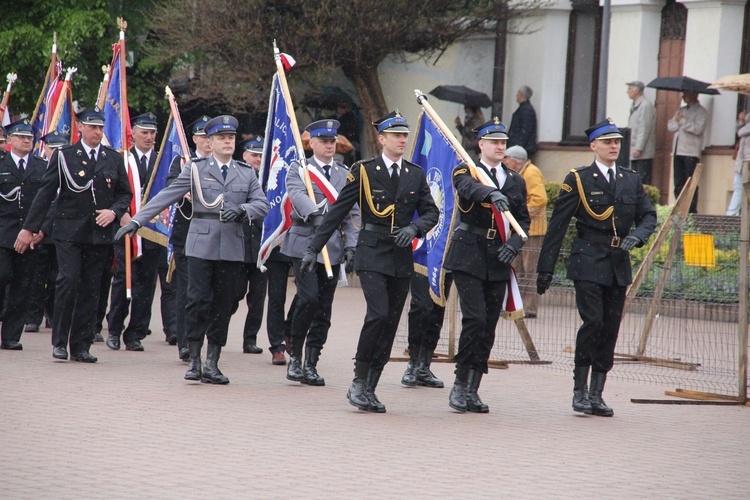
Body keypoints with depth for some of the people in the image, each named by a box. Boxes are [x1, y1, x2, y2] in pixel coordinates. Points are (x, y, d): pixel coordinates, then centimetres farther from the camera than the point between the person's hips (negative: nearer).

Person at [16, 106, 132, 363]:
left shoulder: (114, 159, 11)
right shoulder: (63, 156, 1)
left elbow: (125, 194, 15)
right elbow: (46, 193, 1)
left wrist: (114, 211, -6)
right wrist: (30, 228, -1)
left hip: (100, 234, 3)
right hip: (69, 231, -3)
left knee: (90, 291, 3)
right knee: (68, 281, -14)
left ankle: (81, 346, 8)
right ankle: (59, 342, -4)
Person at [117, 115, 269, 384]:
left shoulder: (246, 173, 13)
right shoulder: (196, 169, 6)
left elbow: (262, 204, 7)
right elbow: (166, 196, 4)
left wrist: (242, 210, -14)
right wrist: (137, 220, -2)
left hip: (232, 248, 2)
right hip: (201, 246, -2)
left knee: (223, 306, 3)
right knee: (198, 301, -7)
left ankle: (212, 363, 10)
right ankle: (194, 360, 1)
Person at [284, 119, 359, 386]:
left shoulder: (346, 175, 14)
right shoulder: (298, 170, 3)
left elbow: (353, 214, 13)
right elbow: (297, 194, -17)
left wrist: (351, 246, 3)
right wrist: (315, 213, -36)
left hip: (333, 247, 4)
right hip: (305, 242, -4)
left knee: (324, 308, 2)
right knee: (309, 298, -17)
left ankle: (311, 364, 9)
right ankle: (295, 356, -1)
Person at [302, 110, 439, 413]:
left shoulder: (416, 175, 11)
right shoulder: (363, 171, 0)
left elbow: (432, 212, 12)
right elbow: (337, 212, 0)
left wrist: (414, 228, -10)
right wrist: (314, 248, -2)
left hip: (402, 257, 4)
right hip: (372, 254, -4)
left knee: (390, 323, 2)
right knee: (378, 314, -20)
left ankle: (369, 389, 8)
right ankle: (359, 382, -9)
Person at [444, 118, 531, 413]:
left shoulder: (516, 182, 16)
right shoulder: (466, 172, 1)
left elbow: (524, 220, 15)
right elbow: (469, 187, -23)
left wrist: (514, 244, -6)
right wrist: (492, 194, -44)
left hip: (499, 261, 5)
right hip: (469, 257, -5)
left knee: (489, 327, 3)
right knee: (475, 319, -16)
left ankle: (473, 389, 10)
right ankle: (460, 384, -5)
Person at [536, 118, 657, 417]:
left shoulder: (631, 181, 12)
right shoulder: (578, 180, -1)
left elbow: (648, 215, 14)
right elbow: (557, 226, -2)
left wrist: (637, 235, -10)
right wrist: (546, 268, -5)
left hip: (618, 266, 5)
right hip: (588, 263, -4)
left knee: (610, 329, 3)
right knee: (593, 322, -14)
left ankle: (596, 395, 9)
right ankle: (580, 390, -4)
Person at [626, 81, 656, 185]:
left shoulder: (646, 105, -12)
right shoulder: (634, 106, 18)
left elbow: (645, 129, -17)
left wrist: (638, 148, -20)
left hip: (643, 153, -9)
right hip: (634, 153, 9)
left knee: (643, 181, -8)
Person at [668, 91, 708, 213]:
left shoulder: (701, 112, -2)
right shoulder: (681, 110, 20)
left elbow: (698, 129, -16)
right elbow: (670, 126, 12)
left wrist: (682, 121, -10)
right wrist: (677, 122, -8)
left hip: (691, 152, -7)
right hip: (678, 151, 7)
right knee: (678, 184, 6)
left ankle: (692, 211, -6)